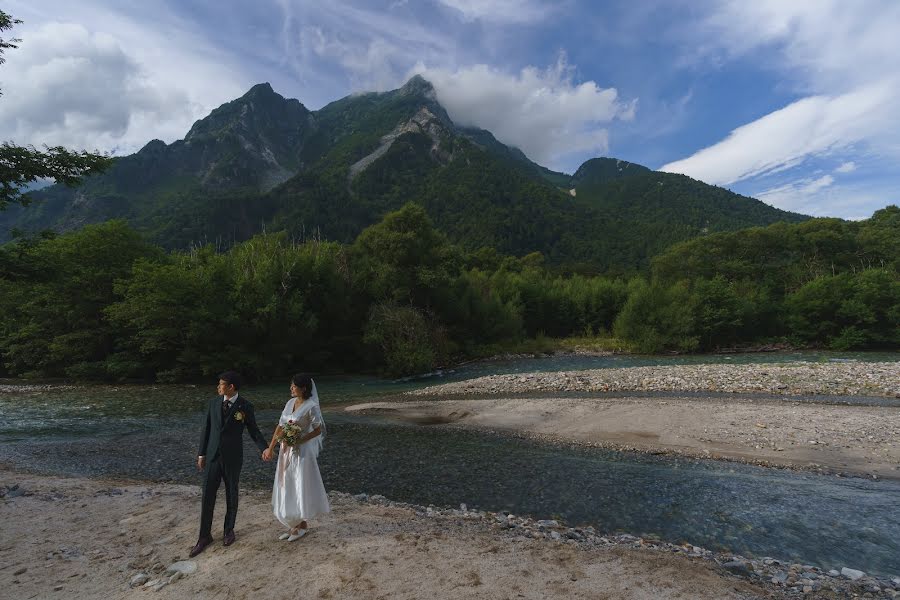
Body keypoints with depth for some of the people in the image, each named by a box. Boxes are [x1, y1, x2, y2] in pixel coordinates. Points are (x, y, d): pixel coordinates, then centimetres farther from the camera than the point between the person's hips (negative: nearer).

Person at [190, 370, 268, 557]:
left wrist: (264, 448, -17)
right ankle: (204, 536, 22)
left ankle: (229, 530, 32)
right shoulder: (213, 403, -1)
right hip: (212, 456, 3)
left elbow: (253, 430, -4)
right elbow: (206, 429, 6)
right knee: (207, 496, 6)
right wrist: (201, 454, 7)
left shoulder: (246, 406, -10)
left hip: (233, 458, -2)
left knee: (231, 495, 12)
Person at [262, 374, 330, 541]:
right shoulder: (290, 403, 4)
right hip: (286, 450, 7)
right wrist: (270, 448, 8)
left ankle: (302, 525, 23)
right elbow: (280, 426, 8)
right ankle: (293, 525, 29)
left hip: (302, 451, -7)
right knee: (287, 487, 14)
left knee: (300, 488, 4)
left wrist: (298, 440, -20)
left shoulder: (311, 406, -17)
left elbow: (318, 430, -14)